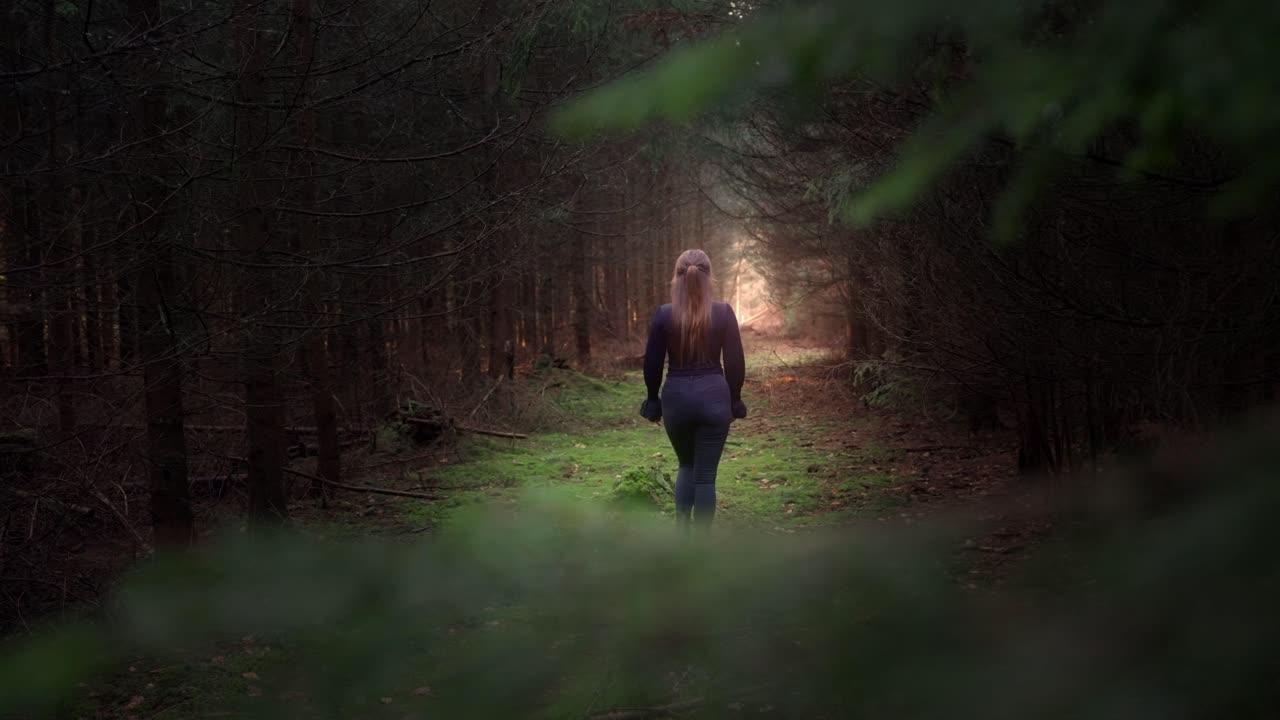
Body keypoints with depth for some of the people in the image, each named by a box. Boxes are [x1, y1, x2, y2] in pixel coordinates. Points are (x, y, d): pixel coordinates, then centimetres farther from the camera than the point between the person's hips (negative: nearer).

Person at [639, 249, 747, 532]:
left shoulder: (664, 315, -5)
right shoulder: (723, 313, -6)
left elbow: (652, 363, 1)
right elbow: (735, 362, -2)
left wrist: (652, 398, 15)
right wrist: (734, 399, 12)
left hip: (676, 396, 1)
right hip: (713, 396, -1)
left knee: (687, 466, 22)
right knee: (705, 474, 5)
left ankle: (681, 534, 10)